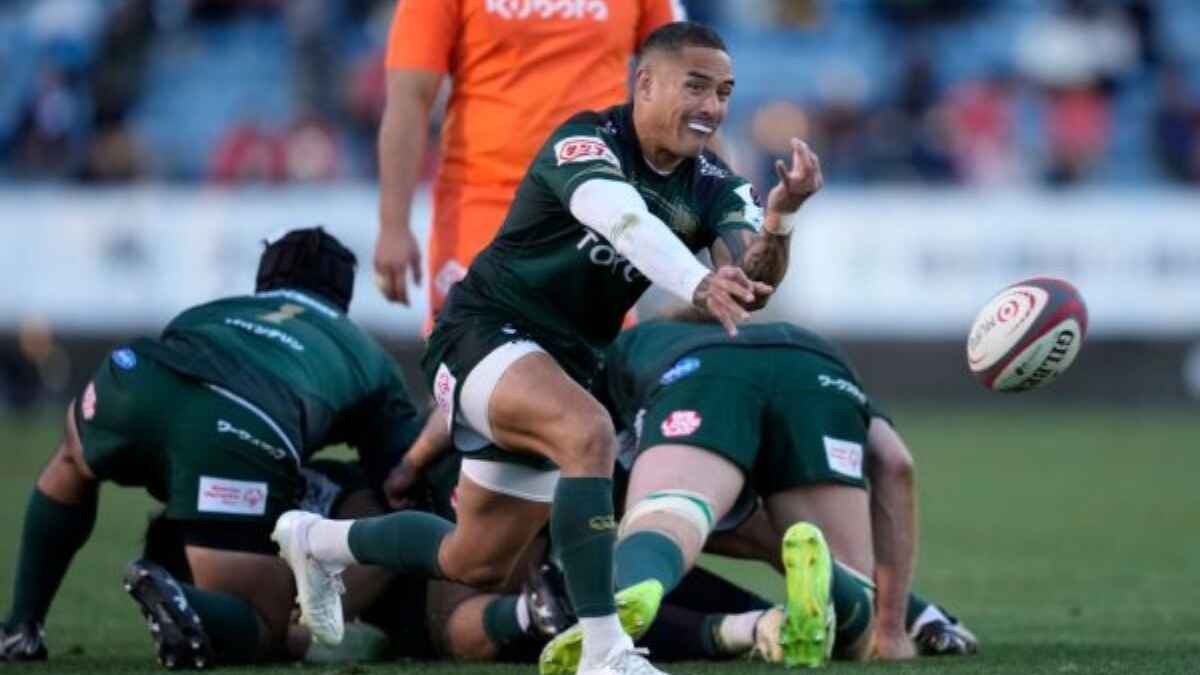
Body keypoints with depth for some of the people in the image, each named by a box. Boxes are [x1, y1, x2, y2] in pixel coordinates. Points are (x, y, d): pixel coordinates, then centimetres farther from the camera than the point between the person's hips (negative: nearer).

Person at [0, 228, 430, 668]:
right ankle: (182, 608, -23)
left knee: (74, 456, 41)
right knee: (263, 631, 10)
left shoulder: (212, 312, 44)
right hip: (243, 433, -4)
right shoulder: (369, 356, 36)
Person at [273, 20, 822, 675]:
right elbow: (620, 216, -42)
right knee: (588, 430, -37)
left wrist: (778, 219, -37)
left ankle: (318, 541, 43)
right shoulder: (586, 143, -20)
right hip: (487, 331, -8)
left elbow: (749, 287, -17)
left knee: (478, 563, 17)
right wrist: (696, 284, -59)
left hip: (563, 362, 8)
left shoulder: (709, 185, -1)